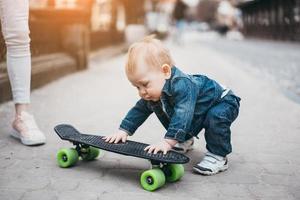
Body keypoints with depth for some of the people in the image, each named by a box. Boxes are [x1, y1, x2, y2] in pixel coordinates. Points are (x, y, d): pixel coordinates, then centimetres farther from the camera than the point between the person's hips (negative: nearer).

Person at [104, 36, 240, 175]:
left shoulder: (182, 86, -43)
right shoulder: (154, 92, -15)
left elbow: (182, 115, -52)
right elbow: (139, 110, -5)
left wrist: (168, 141, -58)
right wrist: (123, 131, -13)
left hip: (223, 102, -8)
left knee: (216, 117, -38)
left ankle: (218, 156, -21)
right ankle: (186, 140, 31)